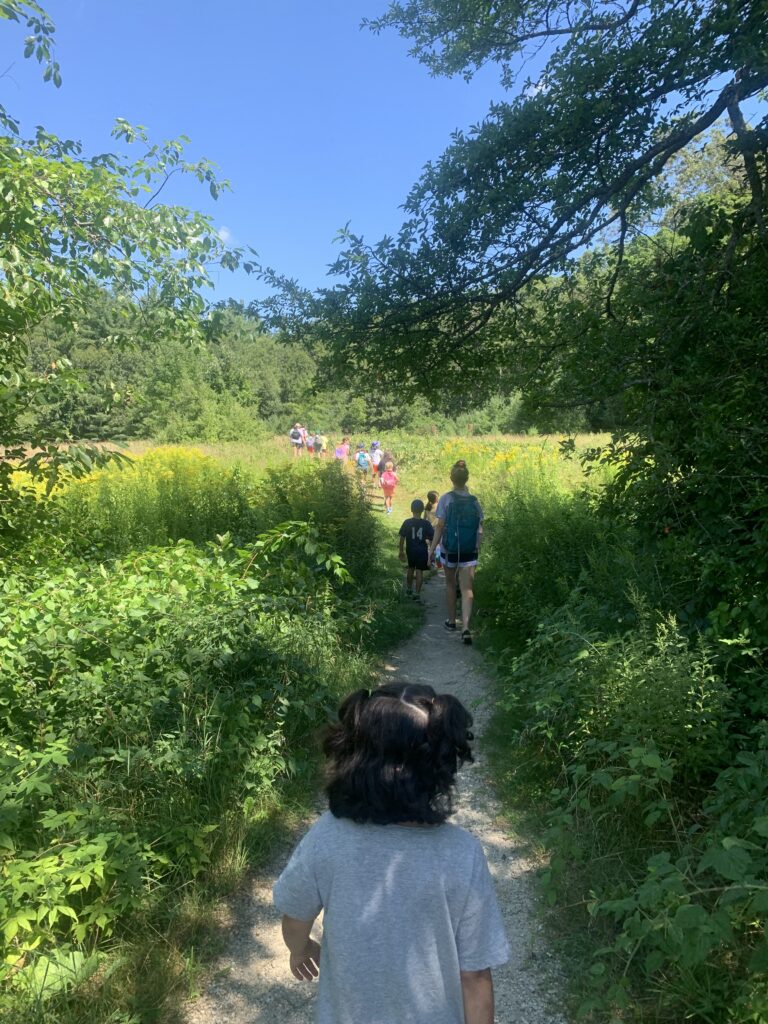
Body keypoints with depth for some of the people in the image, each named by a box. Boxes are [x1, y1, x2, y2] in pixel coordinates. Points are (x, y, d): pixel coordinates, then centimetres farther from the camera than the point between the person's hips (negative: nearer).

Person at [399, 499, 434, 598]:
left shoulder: (407, 523, -7)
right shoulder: (426, 524, -8)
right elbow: (432, 538, -5)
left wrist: (401, 551, 7)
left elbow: (402, 538, -4)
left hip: (410, 550, 2)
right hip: (422, 551, -2)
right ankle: (416, 593, 1)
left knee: (411, 568, 21)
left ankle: (409, 589, 35)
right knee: (419, 571, 3)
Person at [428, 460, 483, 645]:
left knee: (450, 584, 18)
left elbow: (440, 526, -10)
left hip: (450, 549, -1)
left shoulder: (446, 498, -8)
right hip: (469, 551, 1)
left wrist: (432, 549, -4)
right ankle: (466, 627, -14)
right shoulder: (474, 500, 1)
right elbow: (480, 529, 2)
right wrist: (477, 547, 15)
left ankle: (451, 621, 30)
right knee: (467, 589, 0)